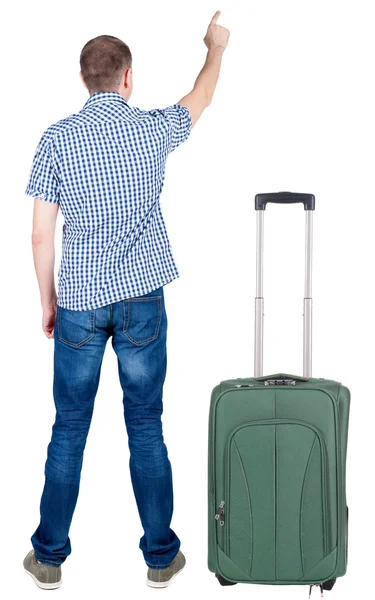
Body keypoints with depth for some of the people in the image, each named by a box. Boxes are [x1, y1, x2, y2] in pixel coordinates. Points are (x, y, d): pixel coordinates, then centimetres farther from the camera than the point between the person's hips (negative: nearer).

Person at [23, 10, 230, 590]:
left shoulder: (56, 139, -3)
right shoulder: (153, 128, -1)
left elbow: (41, 234, -3)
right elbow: (200, 99, 21)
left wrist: (48, 301, 10)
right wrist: (216, 48, 40)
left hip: (79, 304, 0)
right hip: (143, 302, 0)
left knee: (69, 431, 10)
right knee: (146, 428, 9)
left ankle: (49, 555, 21)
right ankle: (161, 556, 19)